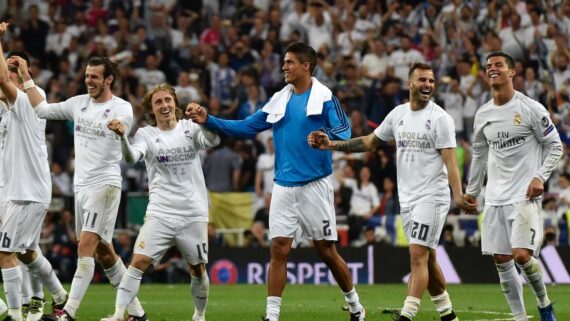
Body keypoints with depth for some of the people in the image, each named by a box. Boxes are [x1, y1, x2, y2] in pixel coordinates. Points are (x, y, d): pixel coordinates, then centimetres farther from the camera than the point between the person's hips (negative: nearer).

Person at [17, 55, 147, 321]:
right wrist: (27, 78, 13)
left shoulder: (121, 109, -7)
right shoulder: (79, 103, 12)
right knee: (103, 252, 10)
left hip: (104, 184, -7)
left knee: (86, 246, -15)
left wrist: (120, 131, -35)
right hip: (81, 184, 7)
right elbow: (42, 109, 17)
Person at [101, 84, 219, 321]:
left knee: (198, 269, 8)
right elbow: (132, 157, -18)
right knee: (139, 261, -15)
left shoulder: (190, 128, 4)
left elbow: (213, 141, -14)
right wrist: (122, 136, -39)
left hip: (194, 214, 1)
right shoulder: (146, 134, 1)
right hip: (160, 213, -1)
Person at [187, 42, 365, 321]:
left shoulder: (325, 97, -6)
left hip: (314, 185, -4)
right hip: (283, 187, 4)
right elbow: (246, 128, 12)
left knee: (327, 252, 2)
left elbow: (344, 133, -12)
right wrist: (208, 120, 3)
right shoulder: (279, 100, 10)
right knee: (279, 250, -2)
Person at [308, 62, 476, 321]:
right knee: (427, 259, 12)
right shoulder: (398, 114, 9)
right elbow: (370, 142, 19)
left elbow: (450, 160, -14)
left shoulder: (440, 118, -8)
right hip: (407, 199, 7)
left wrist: (458, 195, -26)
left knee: (418, 255, -14)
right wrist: (331, 144, 12)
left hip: (432, 197, -7)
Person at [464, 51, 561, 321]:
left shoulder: (531, 108, -6)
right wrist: (472, 191, 22)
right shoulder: (483, 114, 10)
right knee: (501, 260, 2)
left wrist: (540, 176, -14)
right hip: (495, 197, 6)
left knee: (522, 255, -17)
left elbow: (555, 146, -2)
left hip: (524, 195, -6)